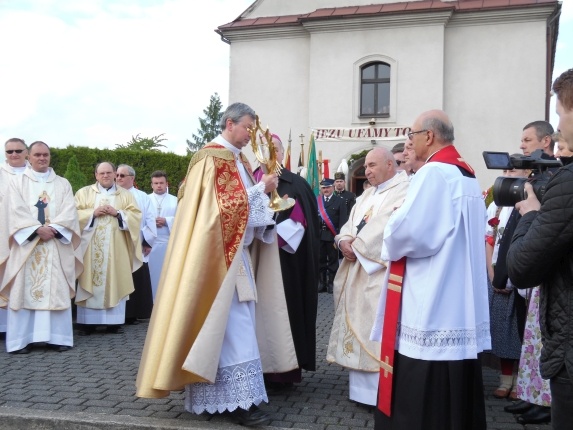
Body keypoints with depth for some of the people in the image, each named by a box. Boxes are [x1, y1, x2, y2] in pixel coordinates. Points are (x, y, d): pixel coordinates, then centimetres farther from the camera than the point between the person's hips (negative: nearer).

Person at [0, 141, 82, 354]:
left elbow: (69, 212, 1)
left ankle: (57, 336, 3)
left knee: (57, 290, 0)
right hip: (26, 243, -1)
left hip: (56, 245, 1)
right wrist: (38, 229, -15)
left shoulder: (63, 184, 14)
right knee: (24, 290, -3)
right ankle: (22, 339, 1)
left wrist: (53, 228, -15)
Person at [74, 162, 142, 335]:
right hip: (91, 246, 0)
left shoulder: (125, 194, 12)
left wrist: (117, 213, -11)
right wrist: (93, 213, -12)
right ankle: (88, 322, 1)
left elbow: (136, 216, 3)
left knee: (115, 283, 0)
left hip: (116, 248, 1)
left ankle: (114, 322, 4)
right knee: (90, 281, -3)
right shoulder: (84, 193, 11)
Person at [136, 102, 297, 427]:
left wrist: (264, 192, 0)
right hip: (222, 253, -9)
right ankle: (241, 400, -7)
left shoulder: (238, 159, 17)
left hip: (238, 252, 9)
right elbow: (225, 204, -19)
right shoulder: (213, 158, -11)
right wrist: (261, 188, -14)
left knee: (234, 322, 10)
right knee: (235, 324, -10)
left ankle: (222, 394, 18)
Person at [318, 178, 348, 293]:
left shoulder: (340, 201, 0)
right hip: (318, 234, 3)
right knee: (320, 260, 9)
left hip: (332, 235, -3)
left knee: (333, 260, 5)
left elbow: (343, 219, -6)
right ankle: (321, 282, 19)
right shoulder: (316, 201, 7)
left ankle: (331, 283, 14)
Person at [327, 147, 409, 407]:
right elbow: (351, 222, 15)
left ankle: (379, 392, 1)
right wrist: (344, 241, -7)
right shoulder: (368, 194, 21)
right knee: (358, 326, 12)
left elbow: (387, 227, -20)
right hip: (356, 272, 9)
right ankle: (362, 387, 22)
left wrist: (357, 246, -14)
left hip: (381, 274, -9)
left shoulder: (405, 190, -8)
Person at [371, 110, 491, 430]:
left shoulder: (433, 172, -15)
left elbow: (408, 230, -23)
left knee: (419, 397, -2)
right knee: (452, 388, 16)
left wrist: (391, 233, -2)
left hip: (430, 303, -10)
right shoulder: (467, 173, 15)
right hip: (459, 302, 10)